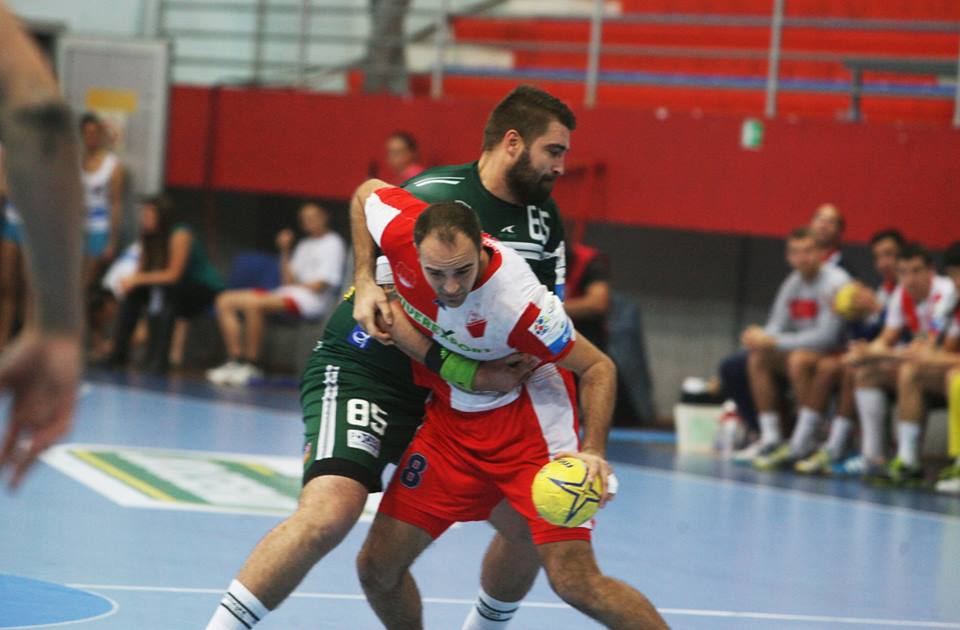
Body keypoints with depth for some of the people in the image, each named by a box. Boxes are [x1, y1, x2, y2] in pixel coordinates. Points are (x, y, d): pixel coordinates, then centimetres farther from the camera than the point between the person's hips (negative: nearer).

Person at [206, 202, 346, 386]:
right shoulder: (304, 245, 27)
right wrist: (285, 252, 9)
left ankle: (252, 363, -26)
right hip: (286, 292, 9)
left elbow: (320, 286, -8)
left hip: (310, 300, -9)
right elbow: (289, 280, 16)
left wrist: (298, 286, -4)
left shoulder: (332, 243, 1)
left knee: (253, 303, -35)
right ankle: (235, 360, -14)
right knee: (225, 301, -5)